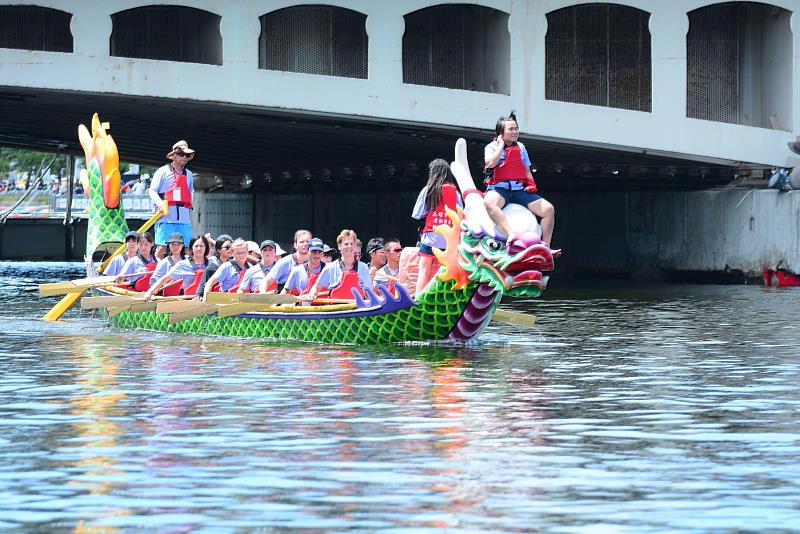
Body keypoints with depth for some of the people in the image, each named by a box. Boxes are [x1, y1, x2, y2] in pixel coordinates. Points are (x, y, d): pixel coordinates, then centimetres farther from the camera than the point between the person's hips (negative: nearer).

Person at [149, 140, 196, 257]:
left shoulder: (188, 174, 20)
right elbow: (152, 191, 2)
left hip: (184, 217, 5)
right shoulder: (163, 171, 5)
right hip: (167, 216, -5)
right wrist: (160, 203, -15)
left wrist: (189, 206, 14)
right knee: (162, 247, -9)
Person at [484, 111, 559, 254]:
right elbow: (490, 163, -17)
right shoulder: (492, 147, 5)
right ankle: (511, 235, -56)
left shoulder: (520, 147, 20)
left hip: (520, 189, 5)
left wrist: (531, 184, 5)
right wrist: (501, 144, -6)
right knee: (489, 202, -42)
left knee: (548, 209, -13)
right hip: (499, 188, -5)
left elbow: (527, 170, 25)